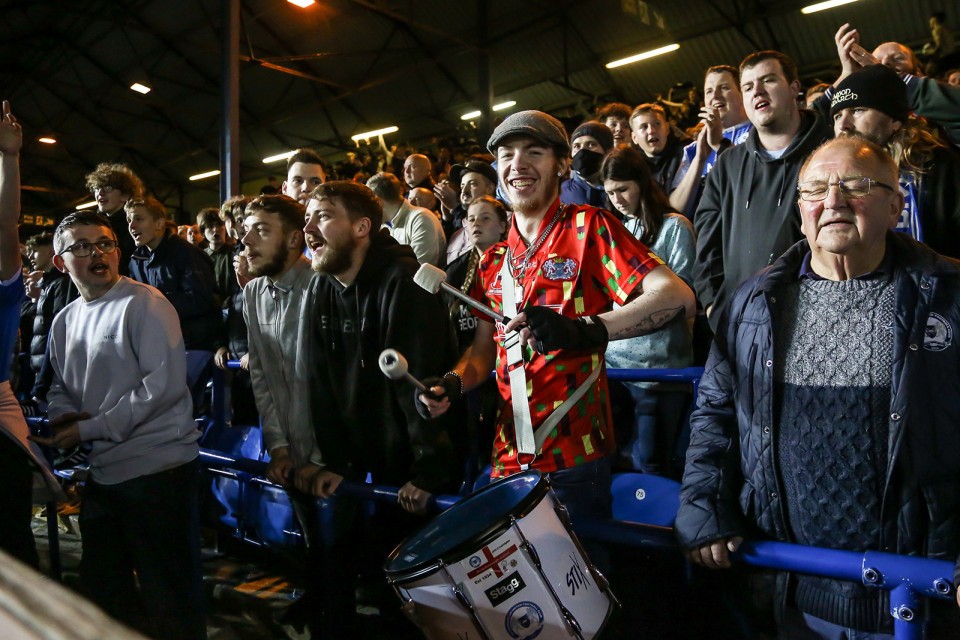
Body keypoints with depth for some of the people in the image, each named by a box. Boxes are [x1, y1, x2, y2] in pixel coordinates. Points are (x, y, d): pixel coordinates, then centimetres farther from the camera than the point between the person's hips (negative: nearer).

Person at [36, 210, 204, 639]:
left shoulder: (144, 304, -10)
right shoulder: (65, 321, 13)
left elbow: (166, 383, -19)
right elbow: (61, 387, 22)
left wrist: (90, 428, -16)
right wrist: (64, 416, -2)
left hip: (158, 469, -8)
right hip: (104, 471, 8)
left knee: (167, 594, 3)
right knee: (101, 587, 21)